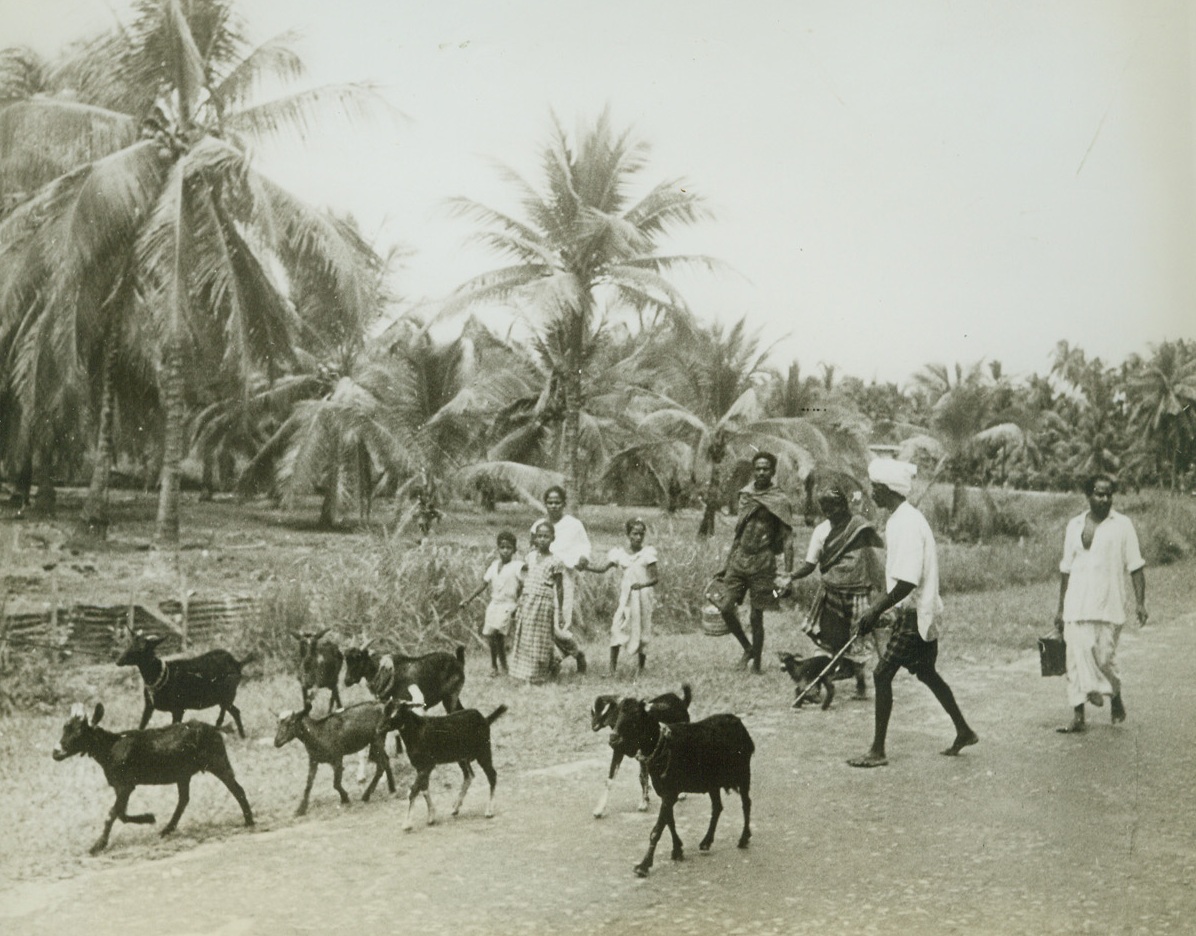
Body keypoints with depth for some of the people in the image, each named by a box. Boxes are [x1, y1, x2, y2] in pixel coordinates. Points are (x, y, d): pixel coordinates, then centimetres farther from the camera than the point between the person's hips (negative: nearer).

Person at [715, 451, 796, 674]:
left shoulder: (780, 501, -5)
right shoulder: (745, 495, 12)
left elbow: (787, 540, -7)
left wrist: (788, 574, -14)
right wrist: (726, 565, 18)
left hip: (762, 563, -5)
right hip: (739, 559, 5)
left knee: (756, 616, 0)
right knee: (726, 608, -6)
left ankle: (756, 664, 14)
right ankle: (748, 648, 16)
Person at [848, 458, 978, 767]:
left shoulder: (907, 524, -22)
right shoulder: (900, 519, 10)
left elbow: (907, 582, -27)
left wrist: (876, 611, -21)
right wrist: (878, 606, 19)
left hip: (915, 614, -10)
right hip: (921, 612, 10)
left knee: (882, 674, -6)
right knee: (926, 673, 21)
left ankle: (877, 751, 0)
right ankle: (964, 731, 34)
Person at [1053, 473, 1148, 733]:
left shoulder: (1122, 525, 1)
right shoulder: (1074, 526, 11)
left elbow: (1135, 567, 1)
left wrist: (1140, 602, -8)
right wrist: (1061, 609, 15)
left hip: (1109, 607, -3)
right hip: (1076, 608, 3)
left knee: (1104, 659, -3)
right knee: (1077, 661, -2)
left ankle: (1116, 699, 26)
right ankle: (1078, 717, 2)